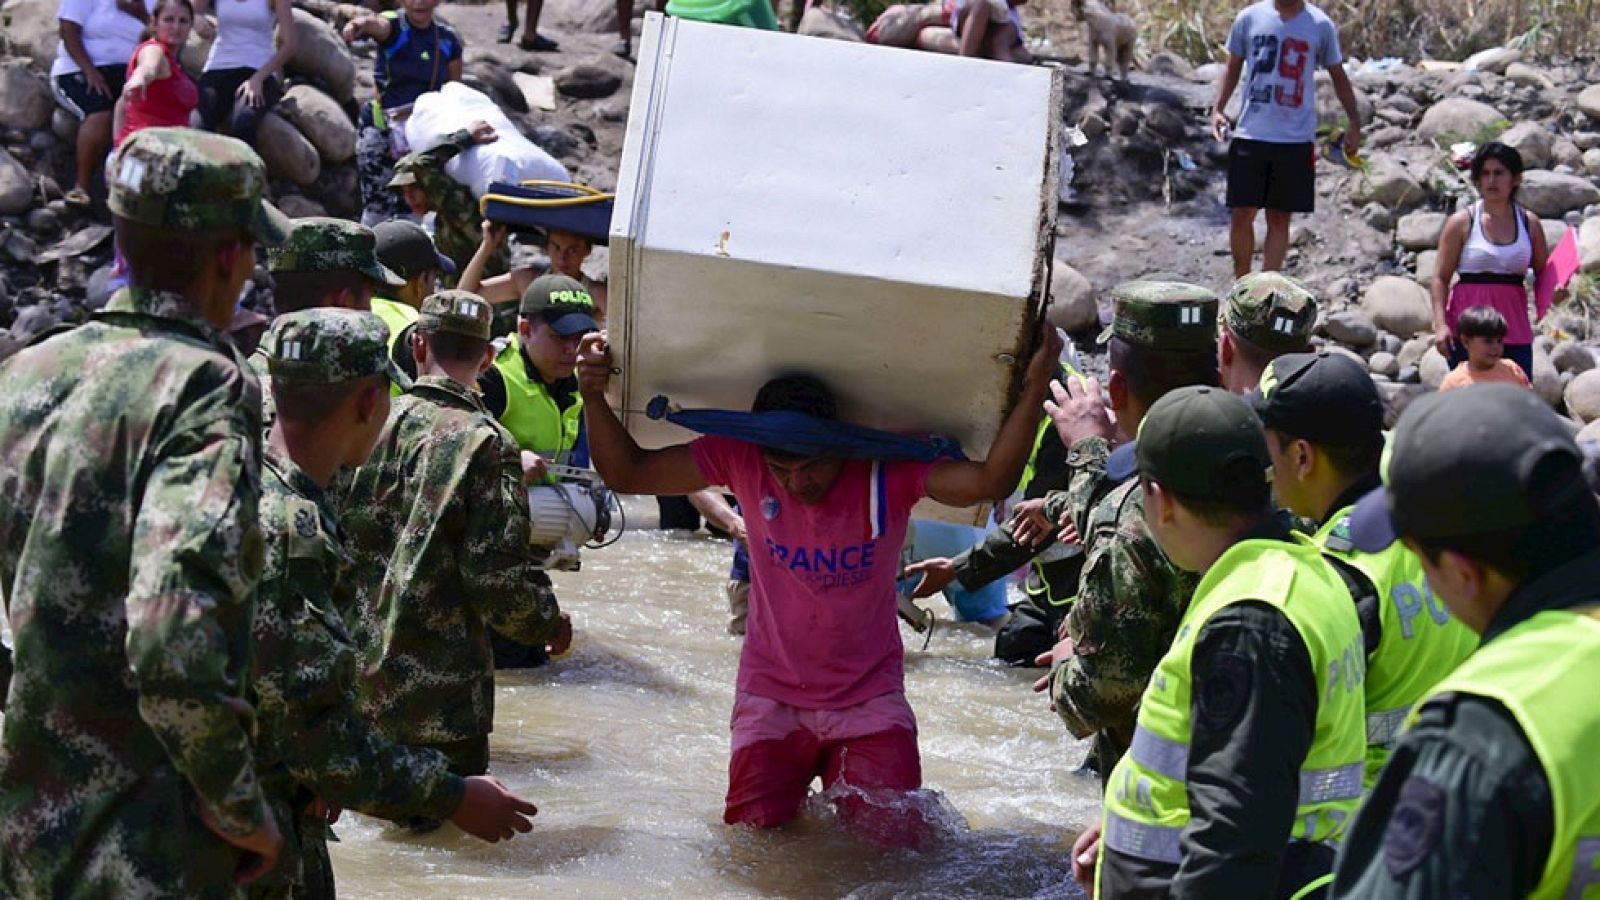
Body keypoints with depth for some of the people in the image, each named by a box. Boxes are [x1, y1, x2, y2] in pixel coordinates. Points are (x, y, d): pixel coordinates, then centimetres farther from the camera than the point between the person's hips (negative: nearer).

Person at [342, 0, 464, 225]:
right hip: (381, 130, -3)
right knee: (379, 207, -7)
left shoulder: (448, 40, 2)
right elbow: (375, 24, -35)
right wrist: (360, 23, -59)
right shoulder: (393, 26, -9)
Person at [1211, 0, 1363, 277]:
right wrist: (1218, 109, 1)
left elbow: (1338, 77, 12)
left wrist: (1354, 122, 8)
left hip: (1296, 139, 0)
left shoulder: (1320, 26, 2)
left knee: (1279, 218, 4)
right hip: (1250, 133, 0)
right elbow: (1233, 69, 13)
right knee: (1242, 214, -1)